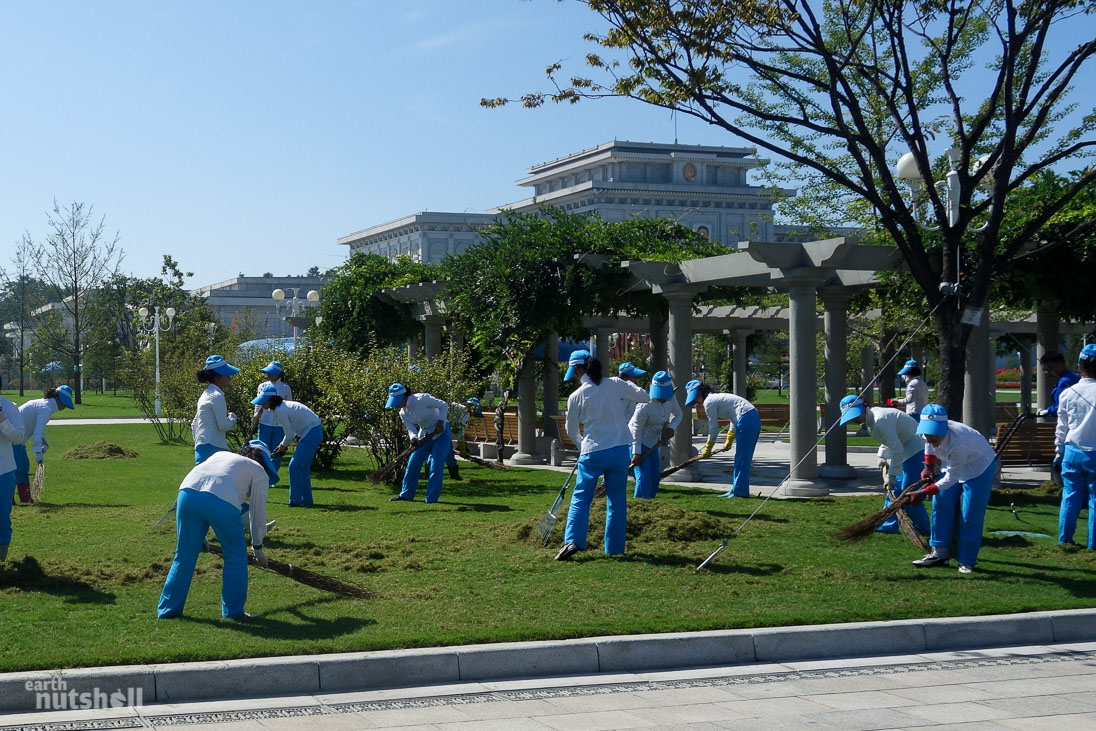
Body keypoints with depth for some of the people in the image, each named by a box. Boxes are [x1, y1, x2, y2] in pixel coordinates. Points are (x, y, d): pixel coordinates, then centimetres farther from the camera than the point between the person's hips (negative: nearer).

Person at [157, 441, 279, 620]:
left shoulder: (220, 454, 38)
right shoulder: (259, 472, 25)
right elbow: (258, 512, 26)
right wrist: (258, 547, 38)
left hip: (187, 492, 4)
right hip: (221, 500, -4)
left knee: (184, 556, 16)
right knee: (235, 556, 15)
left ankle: (168, 608, 22)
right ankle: (233, 610, 18)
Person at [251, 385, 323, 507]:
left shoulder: (280, 411, -19)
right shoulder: (283, 406, 11)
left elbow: (289, 434, -15)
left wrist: (283, 446, 2)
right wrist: (283, 446, 11)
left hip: (311, 433, -10)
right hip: (315, 432, 10)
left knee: (295, 466, -7)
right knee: (303, 466, 15)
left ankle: (296, 501, -2)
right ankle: (306, 500, 21)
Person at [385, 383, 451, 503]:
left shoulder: (421, 399, -23)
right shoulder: (403, 414, -2)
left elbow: (444, 405, -17)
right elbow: (411, 429, -4)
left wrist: (440, 422, -26)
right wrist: (413, 438, -26)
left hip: (441, 433, -7)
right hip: (425, 436, 7)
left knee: (435, 466, -11)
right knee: (412, 464, 5)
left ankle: (431, 499, -4)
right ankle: (406, 494, 18)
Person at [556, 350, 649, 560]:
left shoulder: (576, 396, -7)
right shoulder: (615, 385, -4)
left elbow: (571, 430, 7)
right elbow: (646, 397, 4)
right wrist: (628, 387, 21)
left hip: (592, 453, -2)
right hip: (619, 450, 2)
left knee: (580, 498, 8)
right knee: (617, 500, 11)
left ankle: (572, 540, -7)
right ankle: (615, 547, 14)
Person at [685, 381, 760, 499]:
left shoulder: (709, 402, -5)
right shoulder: (717, 397, 24)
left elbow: (713, 427, 0)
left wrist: (708, 449, 11)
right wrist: (729, 440, 34)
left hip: (746, 421, -10)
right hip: (755, 418, 10)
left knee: (742, 458, -5)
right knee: (741, 458, 13)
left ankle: (740, 491, -2)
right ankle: (736, 490, 18)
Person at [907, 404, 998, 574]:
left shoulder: (958, 442, -41)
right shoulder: (929, 432, -21)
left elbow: (952, 477, -34)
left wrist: (925, 493, -36)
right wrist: (928, 467, 1)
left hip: (979, 466, -7)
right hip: (952, 465, 7)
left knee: (970, 516, -11)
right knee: (940, 506, 3)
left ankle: (967, 562, -3)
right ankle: (940, 553, 11)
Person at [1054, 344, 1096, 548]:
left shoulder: (1068, 394, -1)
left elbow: (1061, 428, 6)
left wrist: (1059, 453, 16)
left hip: (1073, 451, 3)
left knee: (1070, 497, 11)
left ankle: (1064, 539, 14)